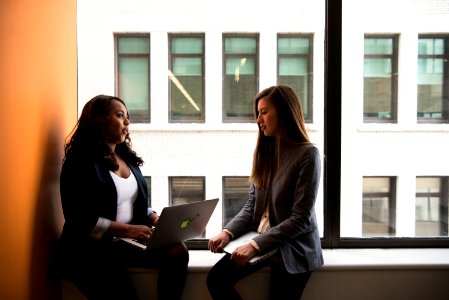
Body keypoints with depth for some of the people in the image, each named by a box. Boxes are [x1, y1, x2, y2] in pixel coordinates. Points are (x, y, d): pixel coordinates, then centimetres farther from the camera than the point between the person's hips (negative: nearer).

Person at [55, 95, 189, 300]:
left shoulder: (126, 157, 13)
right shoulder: (81, 161, -10)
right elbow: (81, 220, -16)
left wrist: (156, 219, -3)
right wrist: (127, 229, -21)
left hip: (127, 240, 6)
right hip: (89, 249, -6)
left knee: (177, 252, -18)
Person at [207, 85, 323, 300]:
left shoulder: (307, 154, -14)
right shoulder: (266, 151, 7)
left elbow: (300, 219, -18)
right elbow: (251, 205, 7)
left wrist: (256, 245, -23)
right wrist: (228, 232, -10)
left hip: (292, 249, -6)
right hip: (260, 241, 6)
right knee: (216, 279, -9)